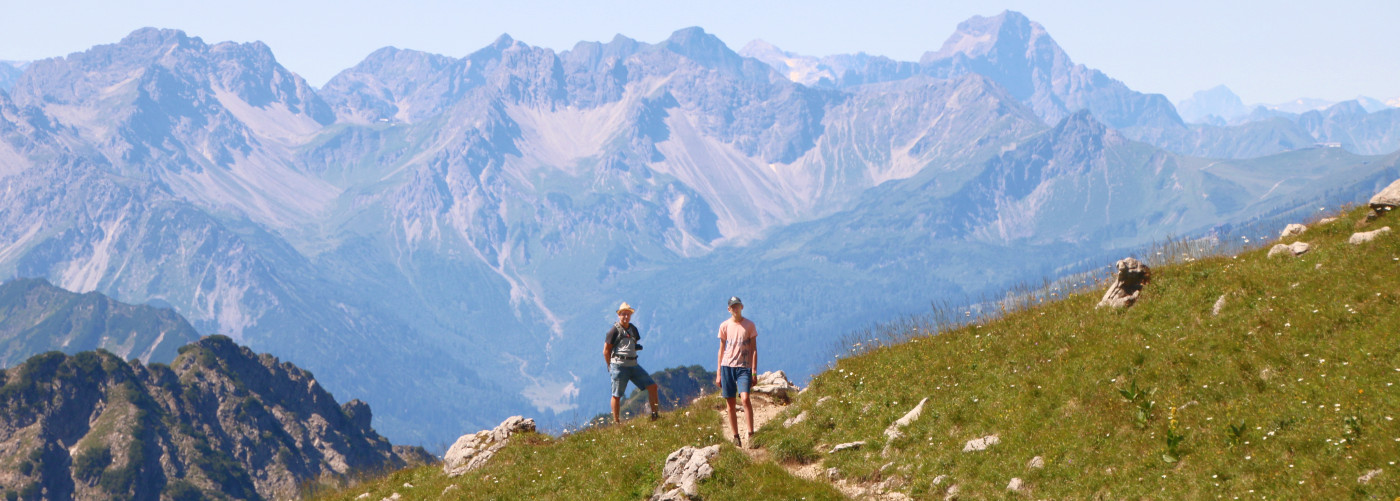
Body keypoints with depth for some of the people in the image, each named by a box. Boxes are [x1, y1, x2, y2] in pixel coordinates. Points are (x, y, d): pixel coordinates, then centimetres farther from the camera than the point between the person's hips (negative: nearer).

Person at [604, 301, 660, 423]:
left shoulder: (633, 329, 14)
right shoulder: (614, 330, -7)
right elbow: (606, 351, -5)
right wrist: (611, 367, -2)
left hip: (633, 365, 7)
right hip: (619, 366, -7)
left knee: (652, 386, 1)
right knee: (617, 395, -2)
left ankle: (655, 416, 9)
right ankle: (616, 422, 6)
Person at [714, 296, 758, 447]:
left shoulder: (749, 325, 3)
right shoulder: (724, 326, 8)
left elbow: (754, 349, 3)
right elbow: (721, 349, 13)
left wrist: (754, 372, -4)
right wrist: (718, 373, 10)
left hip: (744, 367, -2)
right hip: (727, 366, 2)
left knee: (745, 398, -21)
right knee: (730, 404, 2)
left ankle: (751, 434, -16)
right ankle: (736, 438, 10)